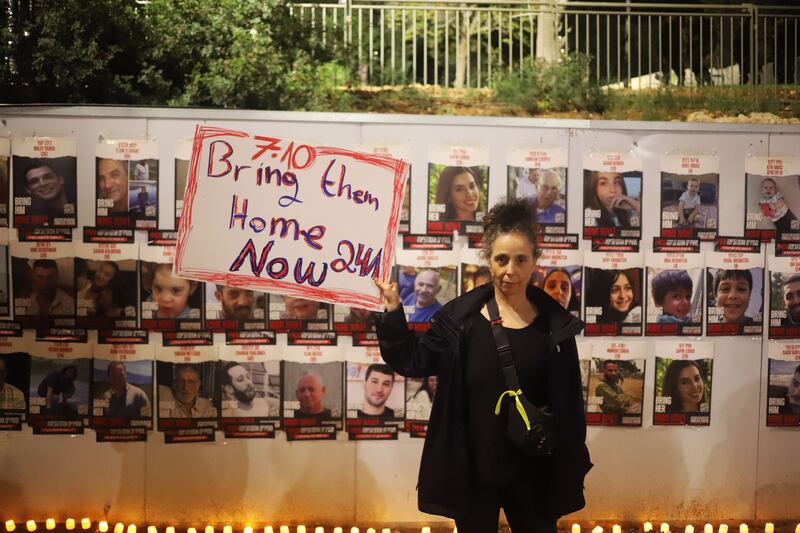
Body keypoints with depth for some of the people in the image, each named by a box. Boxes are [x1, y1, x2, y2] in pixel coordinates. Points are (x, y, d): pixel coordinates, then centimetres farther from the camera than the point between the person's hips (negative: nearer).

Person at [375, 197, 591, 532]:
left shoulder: (555, 326, -3)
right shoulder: (460, 316, -4)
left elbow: (570, 405, 0)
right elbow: (413, 362, 2)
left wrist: (572, 468, 0)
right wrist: (393, 310, -9)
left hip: (532, 471, 0)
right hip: (471, 469, 0)